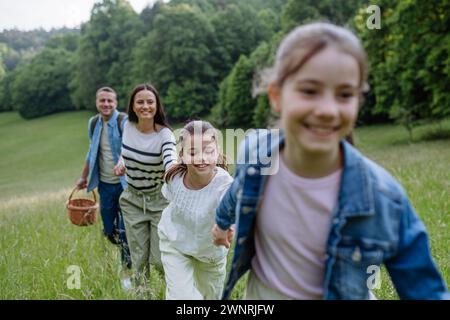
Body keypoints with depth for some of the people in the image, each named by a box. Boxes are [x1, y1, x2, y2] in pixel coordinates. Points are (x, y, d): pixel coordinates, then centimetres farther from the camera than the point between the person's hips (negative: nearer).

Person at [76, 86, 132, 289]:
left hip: (124, 184, -5)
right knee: (109, 231, 12)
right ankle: (127, 252, 39)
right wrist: (83, 177, 24)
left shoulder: (124, 122, -12)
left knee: (125, 230, 0)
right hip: (105, 184, 5)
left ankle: (126, 269, 19)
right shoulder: (93, 123, 6)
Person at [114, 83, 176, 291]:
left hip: (159, 200, -4)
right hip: (132, 200, 4)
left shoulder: (164, 134, -19)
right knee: (139, 258, 9)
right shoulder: (128, 126, -4)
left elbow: (170, 161, -39)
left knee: (160, 259, 0)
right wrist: (122, 163, -3)